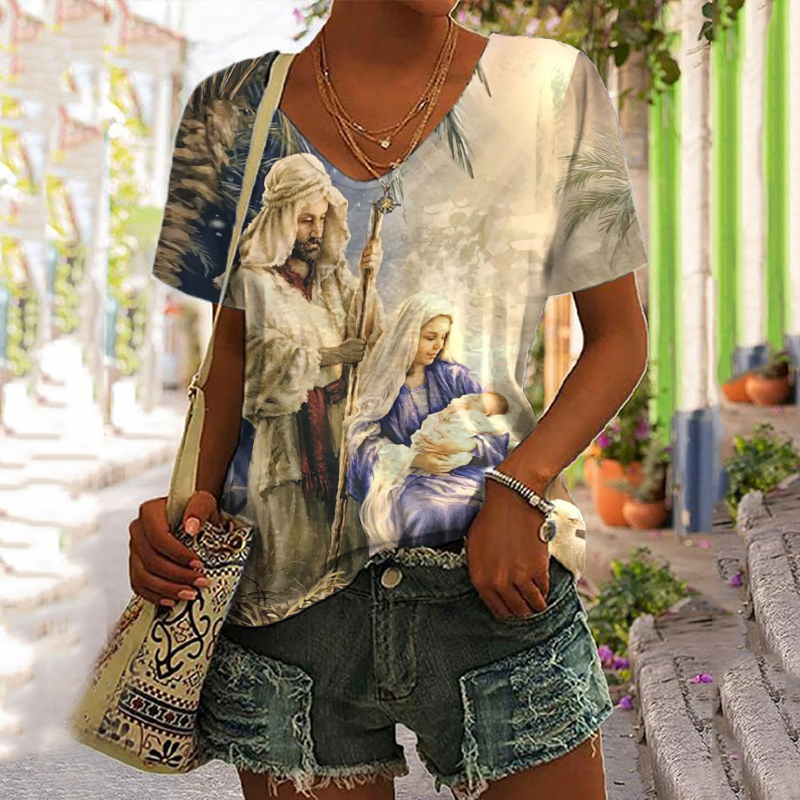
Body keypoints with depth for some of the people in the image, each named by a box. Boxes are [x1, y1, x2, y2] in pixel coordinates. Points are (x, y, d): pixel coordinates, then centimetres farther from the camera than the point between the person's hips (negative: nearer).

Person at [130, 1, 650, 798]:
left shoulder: (552, 86, -1)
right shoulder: (235, 109, 5)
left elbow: (618, 336, 3)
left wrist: (519, 488, -13)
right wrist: (194, 500, -5)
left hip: (494, 595, -1)